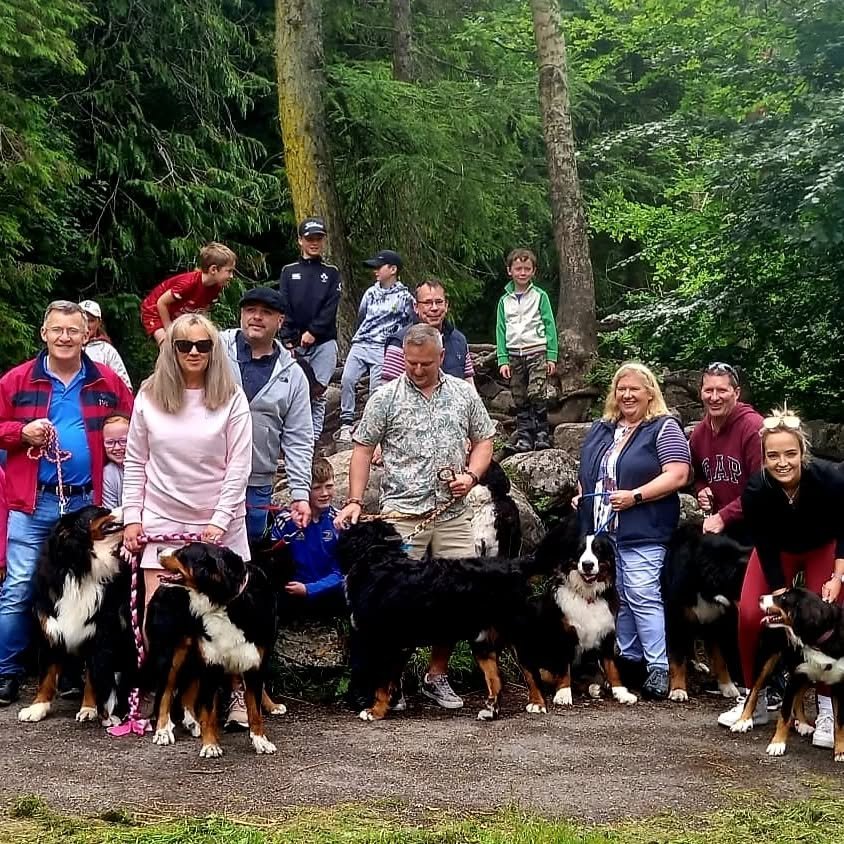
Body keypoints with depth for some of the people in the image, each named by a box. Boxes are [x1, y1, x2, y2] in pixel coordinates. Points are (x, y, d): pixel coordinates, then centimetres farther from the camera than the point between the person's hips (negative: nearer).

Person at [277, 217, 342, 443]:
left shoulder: (331, 273, 12)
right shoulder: (289, 272, 12)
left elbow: (330, 308, 0)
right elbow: (284, 309, 2)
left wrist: (313, 332, -13)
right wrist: (288, 341, -9)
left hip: (324, 342, 0)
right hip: (293, 343, 0)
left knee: (318, 394, -5)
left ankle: (313, 440, -2)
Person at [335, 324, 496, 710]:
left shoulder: (464, 394, 10)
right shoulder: (385, 397, 2)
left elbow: (483, 441, 17)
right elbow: (363, 449, 4)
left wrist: (471, 474, -3)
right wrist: (355, 501, -5)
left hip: (452, 514, 3)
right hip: (402, 514, -3)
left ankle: (437, 675, 16)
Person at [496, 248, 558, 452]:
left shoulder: (540, 296, 3)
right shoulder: (505, 301, 10)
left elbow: (550, 326, 1)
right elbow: (501, 331, 10)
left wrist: (552, 356, -5)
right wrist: (503, 360, 2)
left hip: (537, 352, -3)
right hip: (514, 355, 3)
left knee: (536, 394, -16)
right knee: (520, 400, 4)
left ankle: (542, 433, -9)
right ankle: (524, 436, 9)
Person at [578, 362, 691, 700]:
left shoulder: (664, 428, -4)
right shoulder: (601, 429, 17)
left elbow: (677, 476, -12)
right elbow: (586, 472, 27)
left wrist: (635, 496, -18)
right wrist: (582, 497, 9)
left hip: (642, 533, -7)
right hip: (602, 530, 7)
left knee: (642, 597, -11)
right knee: (616, 598, 9)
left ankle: (659, 668, -8)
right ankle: (628, 660, 18)